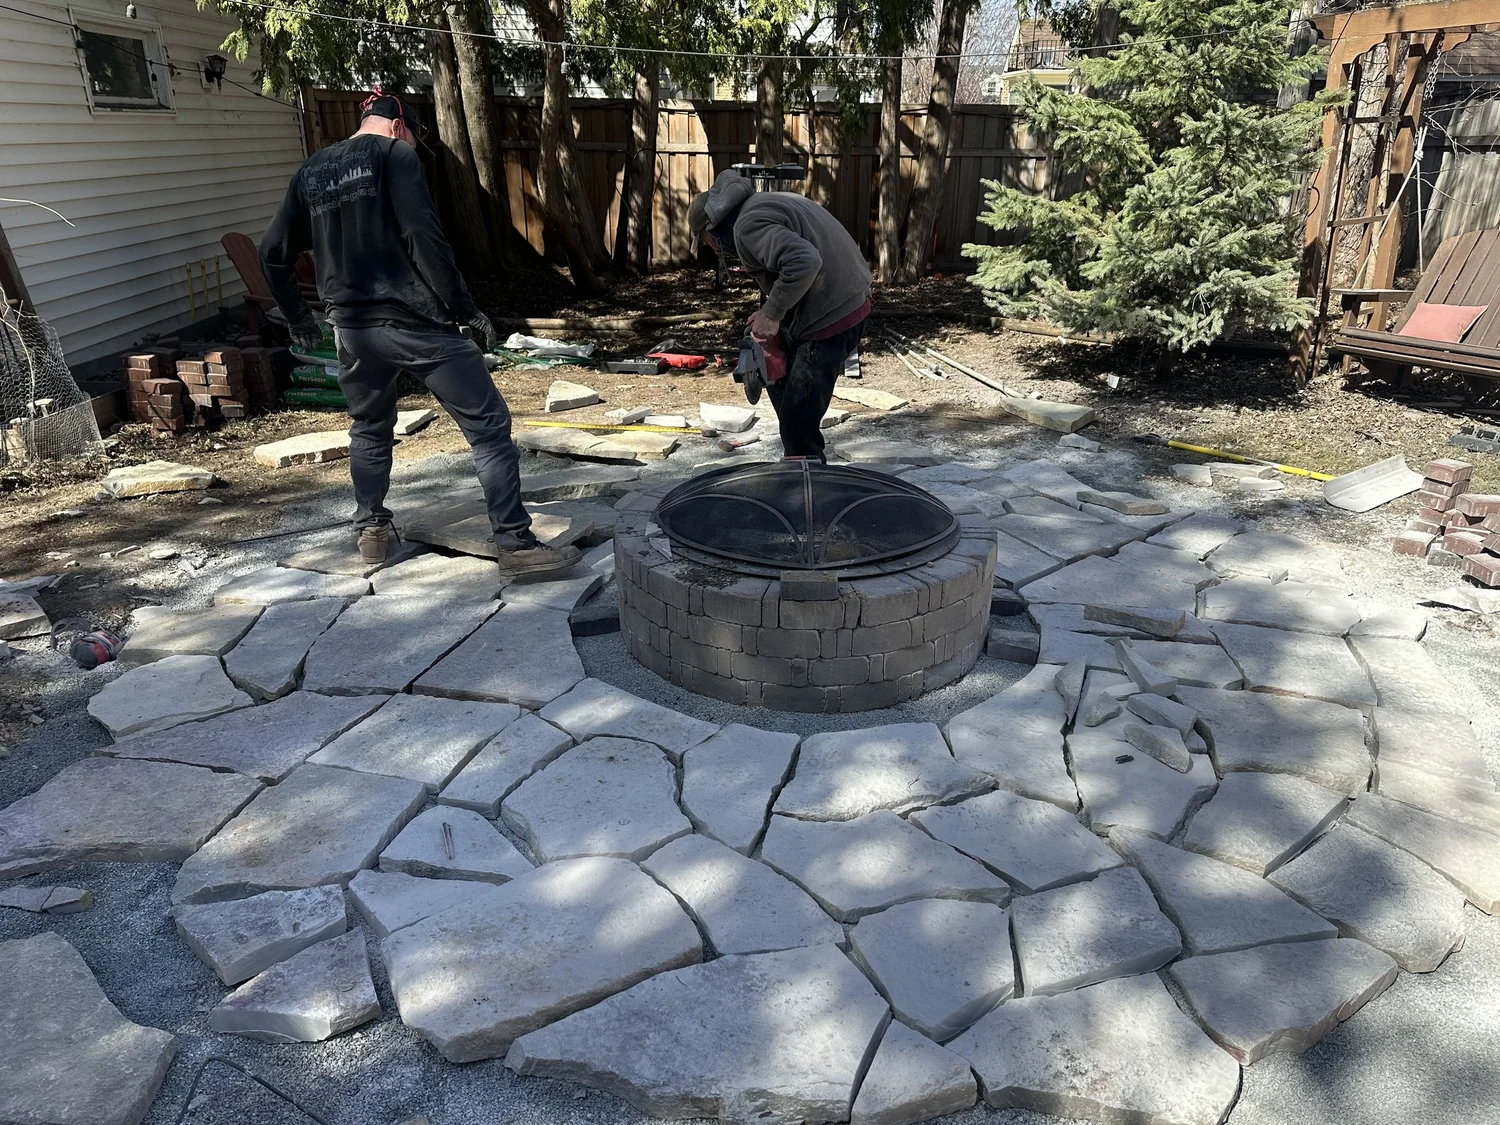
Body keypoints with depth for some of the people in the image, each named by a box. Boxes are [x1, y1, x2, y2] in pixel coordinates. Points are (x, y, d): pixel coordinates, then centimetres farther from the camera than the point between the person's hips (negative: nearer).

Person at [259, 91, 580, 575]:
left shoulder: (310, 171, 17)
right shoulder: (394, 153, 0)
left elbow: (273, 253, 19)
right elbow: (423, 237, -14)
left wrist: (298, 317, 32)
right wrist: (464, 308, -10)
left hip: (352, 327, 7)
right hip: (414, 319, -6)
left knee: (369, 428, 27)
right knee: (488, 426, -4)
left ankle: (372, 530, 32)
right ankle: (516, 544, -8)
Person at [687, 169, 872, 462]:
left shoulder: (748, 226, -16)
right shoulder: (763, 203, 16)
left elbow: (804, 261, -31)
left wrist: (771, 314, -19)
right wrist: (770, 312, 8)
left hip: (833, 317, -11)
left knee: (798, 425, -8)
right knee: (778, 376, 26)